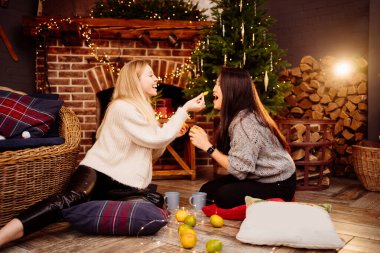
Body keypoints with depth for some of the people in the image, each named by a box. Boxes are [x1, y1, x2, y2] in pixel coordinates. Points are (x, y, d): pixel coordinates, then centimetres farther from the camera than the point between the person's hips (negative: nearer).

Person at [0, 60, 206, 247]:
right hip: (98, 171, -9)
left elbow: (152, 150, 23)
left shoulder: (141, 110, 20)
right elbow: (155, 139, -12)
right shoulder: (122, 107, -9)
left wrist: (170, 133, 6)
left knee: (156, 200, -16)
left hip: (123, 182, 9)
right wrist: (185, 110, -7)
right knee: (70, 199, -36)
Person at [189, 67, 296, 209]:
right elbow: (228, 157, -3)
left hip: (278, 185, -8)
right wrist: (205, 142, -13)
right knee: (207, 190, 1)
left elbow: (239, 169, -29)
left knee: (223, 196, -20)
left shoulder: (245, 122, -27)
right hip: (260, 177, 9)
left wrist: (208, 147, -24)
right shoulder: (236, 116, 2)